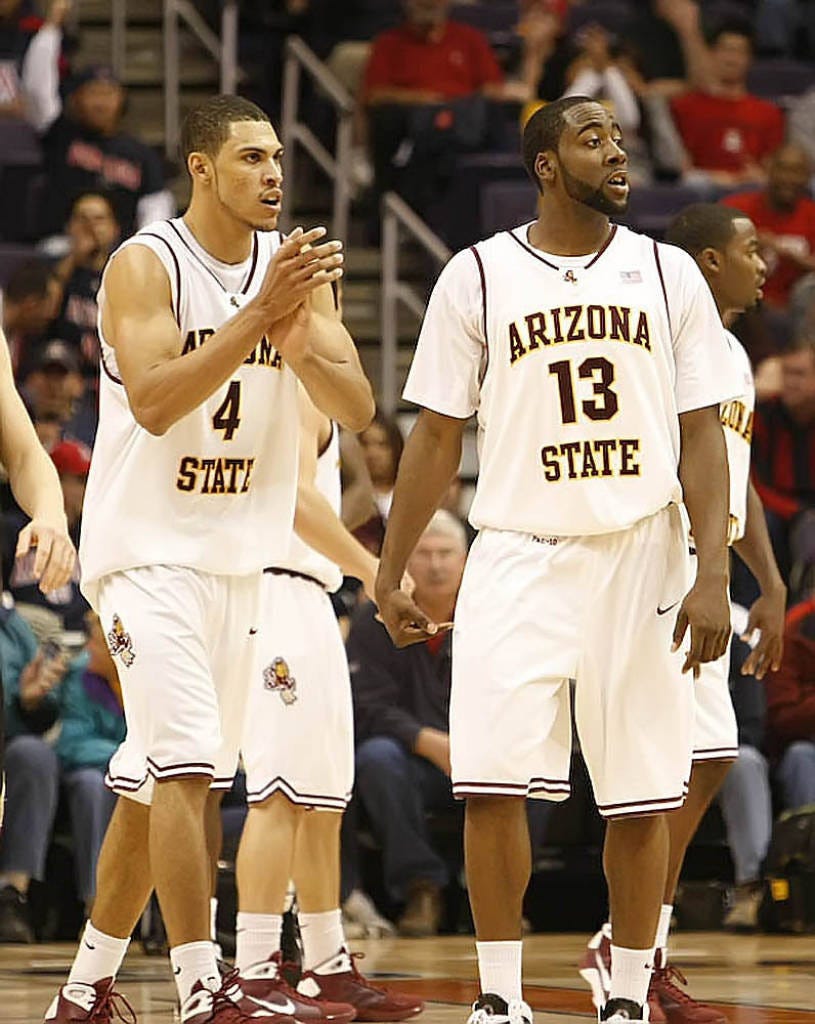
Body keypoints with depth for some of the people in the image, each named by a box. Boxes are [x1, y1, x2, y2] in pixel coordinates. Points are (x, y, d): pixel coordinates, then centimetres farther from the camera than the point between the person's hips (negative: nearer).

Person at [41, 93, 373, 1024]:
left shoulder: (293, 265, 5)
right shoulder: (145, 265, -11)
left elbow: (357, 409, -2)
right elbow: (155, 403, -25)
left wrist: (294, 342, -21)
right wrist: (256, 315, -30)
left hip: (238, 555, 6)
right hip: (148, 551, -6)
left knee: (154, 782, 12)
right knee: (186, 766, -18)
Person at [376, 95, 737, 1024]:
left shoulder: (667, 275, 6)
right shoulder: (477, 276, 3)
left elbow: (700, 437, 4)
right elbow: (436, 437, 7)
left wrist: (713, 575, -6)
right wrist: (388, 576, 5)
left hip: (641, 557, 1)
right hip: (518, 558, -1)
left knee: (642, 798, 2)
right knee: (492, 784, -9)